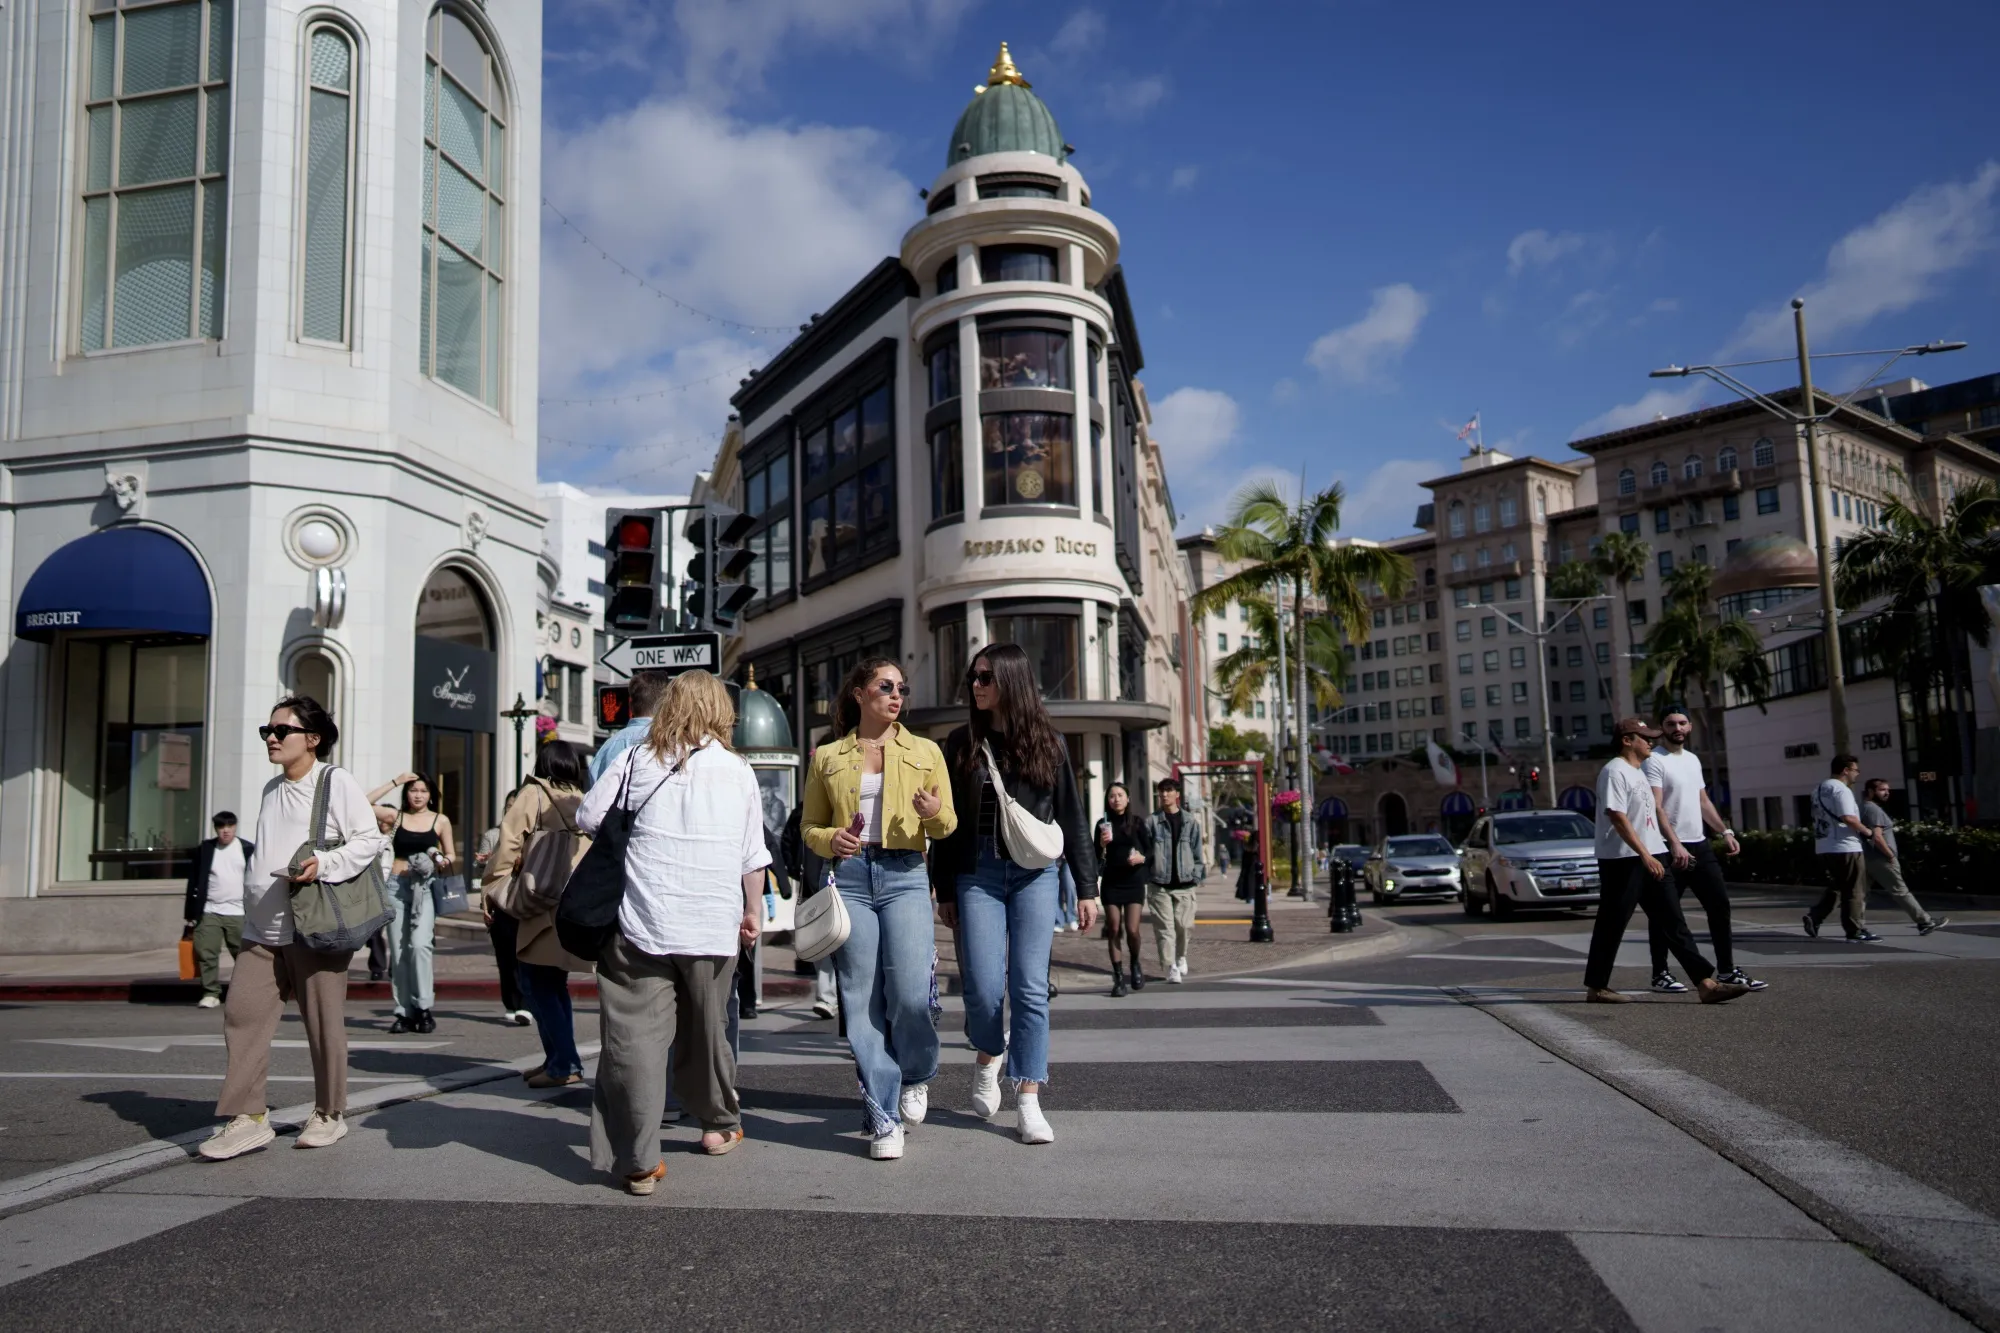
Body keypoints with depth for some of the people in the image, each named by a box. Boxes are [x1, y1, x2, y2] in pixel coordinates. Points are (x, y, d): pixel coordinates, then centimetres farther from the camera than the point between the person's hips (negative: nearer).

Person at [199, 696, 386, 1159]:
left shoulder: (336, 781, -6)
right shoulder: (272, 789, 17)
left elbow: (370, 839, -11)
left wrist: (324, 864, -24)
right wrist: (252, 904, 20)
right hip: (263, 928, 7)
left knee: (323, 1023, 3)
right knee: (242, 1013, -2)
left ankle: (329, 1114, 17)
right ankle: (247, 1117, 4)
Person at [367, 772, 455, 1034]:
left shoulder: (440, 821, 8)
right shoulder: (396, 816, 8)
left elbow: (451, 854, 16)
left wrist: (445, 860, -7)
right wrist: (394, 783, -2)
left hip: (425, 887, -1)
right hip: (397, 885, 2)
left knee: (420, 944, -18)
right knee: (398, 950, 2)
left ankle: (423, 1007, -10)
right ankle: (404, 1012, 8)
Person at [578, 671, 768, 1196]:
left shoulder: (637, 761, 1)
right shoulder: (738, 771, 5)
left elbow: (588, 818, 3)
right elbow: (752, 856, 8)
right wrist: (753, 911, 21)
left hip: (641, 926, -2)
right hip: (713, 926, 2)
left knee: (636, 1036, 0)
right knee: (707, 1030, 19)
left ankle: (638, 1162, -3)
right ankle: (720, 1124, 36)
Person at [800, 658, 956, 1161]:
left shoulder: (925, 751, 14)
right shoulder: (827, 757, 14)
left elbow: (948, 823, 11)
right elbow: (809, 825, 15)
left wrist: (935, 814, -12)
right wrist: (830, 841, -7)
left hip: (905, 877, -1)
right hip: (850, 877, 1)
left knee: (909, 992, -15)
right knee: (862, 1001, -2)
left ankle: (917, 1075, 16)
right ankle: (884, 1120, 7)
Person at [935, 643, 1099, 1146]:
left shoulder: (1048, 742, 6)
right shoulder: (961, 743, 6)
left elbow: (1071, 819, 8)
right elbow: (945, 821, 8)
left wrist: (1086, 888, 5)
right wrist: (944, 891, 5)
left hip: (1034, 875, 0)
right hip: (978, 874, 0)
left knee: (1030, 988, -3)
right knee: (984, 990, -5)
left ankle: (1029, 1103, 6)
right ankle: (989, 1055, 27)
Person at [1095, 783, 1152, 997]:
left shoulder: (1138, 821, 0)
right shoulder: (1103, 824, 3)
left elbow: (1150, 850, 3)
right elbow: (1096, 857, 4)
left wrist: (1142, 858, -18)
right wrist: (1102, 844, -15)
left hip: (1134, 882, -1)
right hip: (1111, 883, 1)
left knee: (1132, 930, -8)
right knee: (1114, 929, -1)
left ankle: (1135, 964, 21)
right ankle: (1118, 977, 8)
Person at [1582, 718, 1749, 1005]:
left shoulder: (1638, 771, 19)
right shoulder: (1615, 771, -12)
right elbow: (1617, 817, -21)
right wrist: (1644, 855, -25)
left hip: (1649, 858, 10)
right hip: (1622, 860, -10)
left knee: (1674, 922, 4)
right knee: (1612, 925, -2)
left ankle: (1706, 983, 2)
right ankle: (1596, 987, 7)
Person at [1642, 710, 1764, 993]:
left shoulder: (1693, 759, 16)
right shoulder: (1654, 761, -10)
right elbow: (1656, 807, -19)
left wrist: (1726, 831, 12)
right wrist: (1675, 844, -28)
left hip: (1700, 844, 8)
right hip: (1670, 849, -8)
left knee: (1720, 904, 9)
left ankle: (1726, 969, 19)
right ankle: (1660, 975, 6)